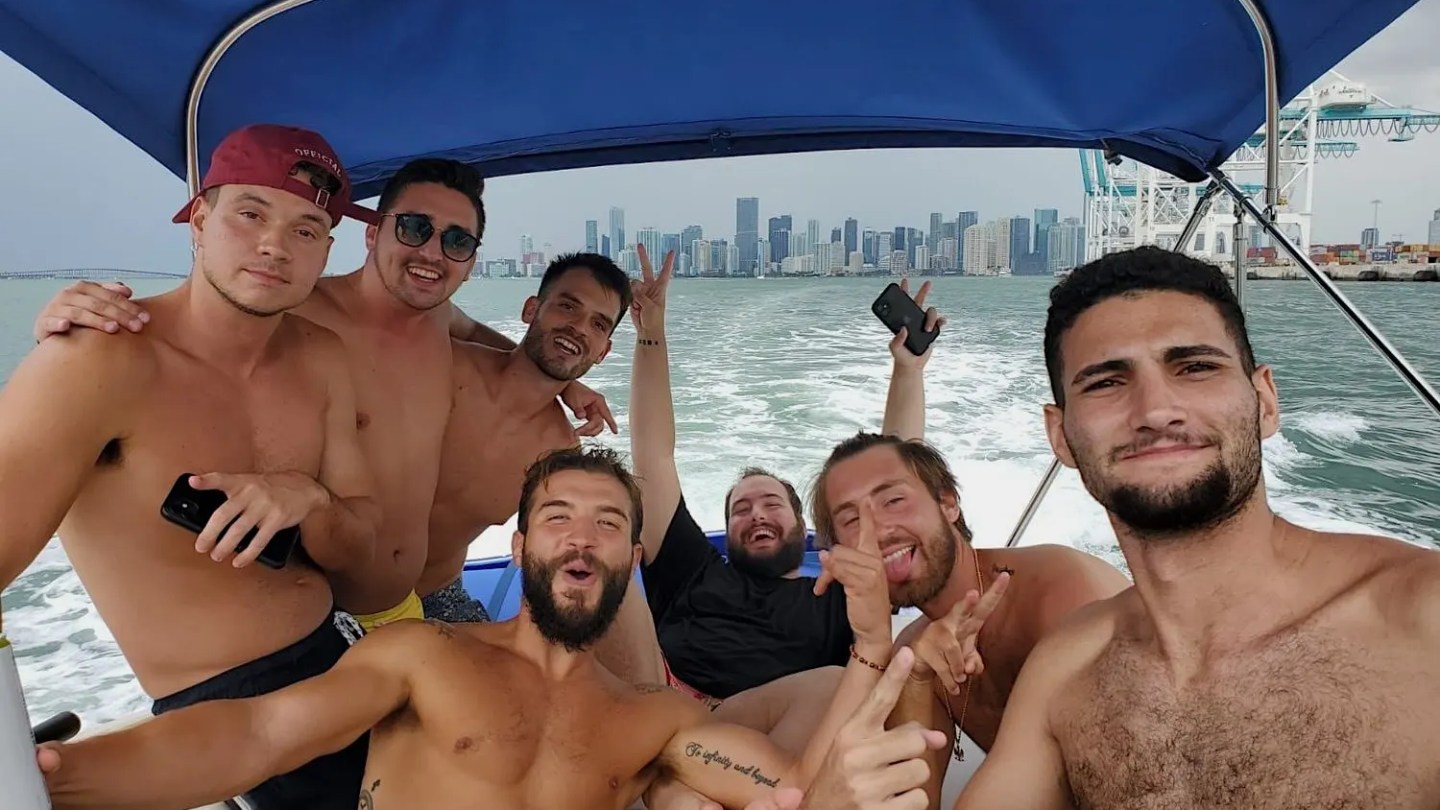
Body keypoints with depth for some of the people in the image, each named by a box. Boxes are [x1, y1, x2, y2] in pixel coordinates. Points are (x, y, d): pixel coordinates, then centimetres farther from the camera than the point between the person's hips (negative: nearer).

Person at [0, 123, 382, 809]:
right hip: (232, 712, -6)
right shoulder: (102, 361, -20)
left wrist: (307, 498, -18)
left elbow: (358, 547, 4)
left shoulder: (321, 360, 0)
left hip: (342, 654, 6)